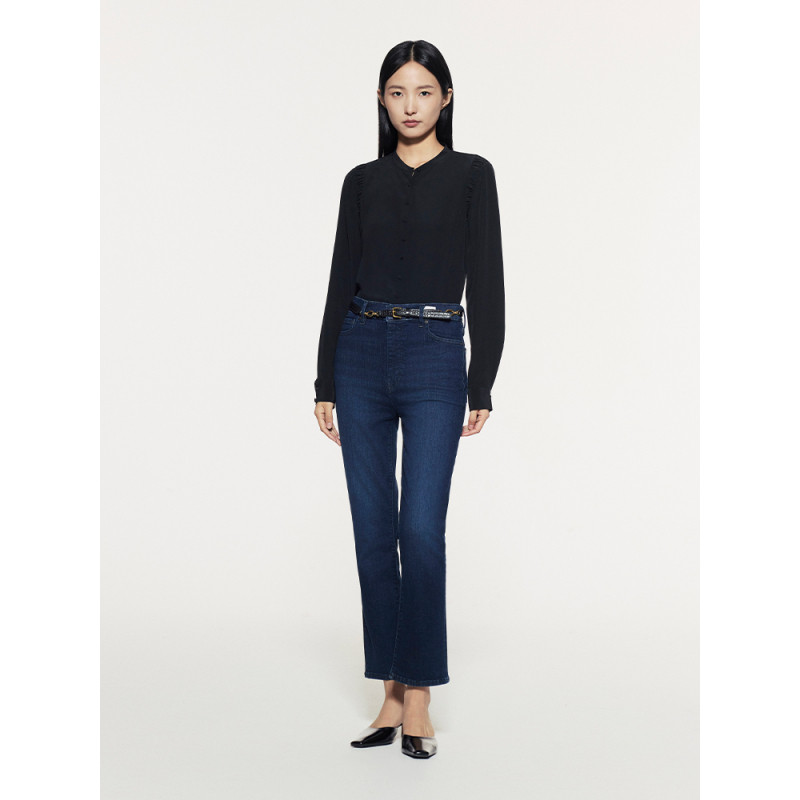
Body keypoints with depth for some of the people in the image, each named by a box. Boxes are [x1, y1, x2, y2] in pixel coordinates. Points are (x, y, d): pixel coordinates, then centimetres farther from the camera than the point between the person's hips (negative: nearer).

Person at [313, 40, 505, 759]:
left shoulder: (470, 174, 2)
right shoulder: (362, 181, 11)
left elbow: (485, 282, -2)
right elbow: (342, 280, 11)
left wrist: (482, 385, -7)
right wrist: (326, 382, 7)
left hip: (435, 356, -3)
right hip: (362, 354, 4)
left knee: (421, 529, -9)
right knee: (373, 530, 4)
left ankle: (420, 697, 4)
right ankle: (392, 693, 15)